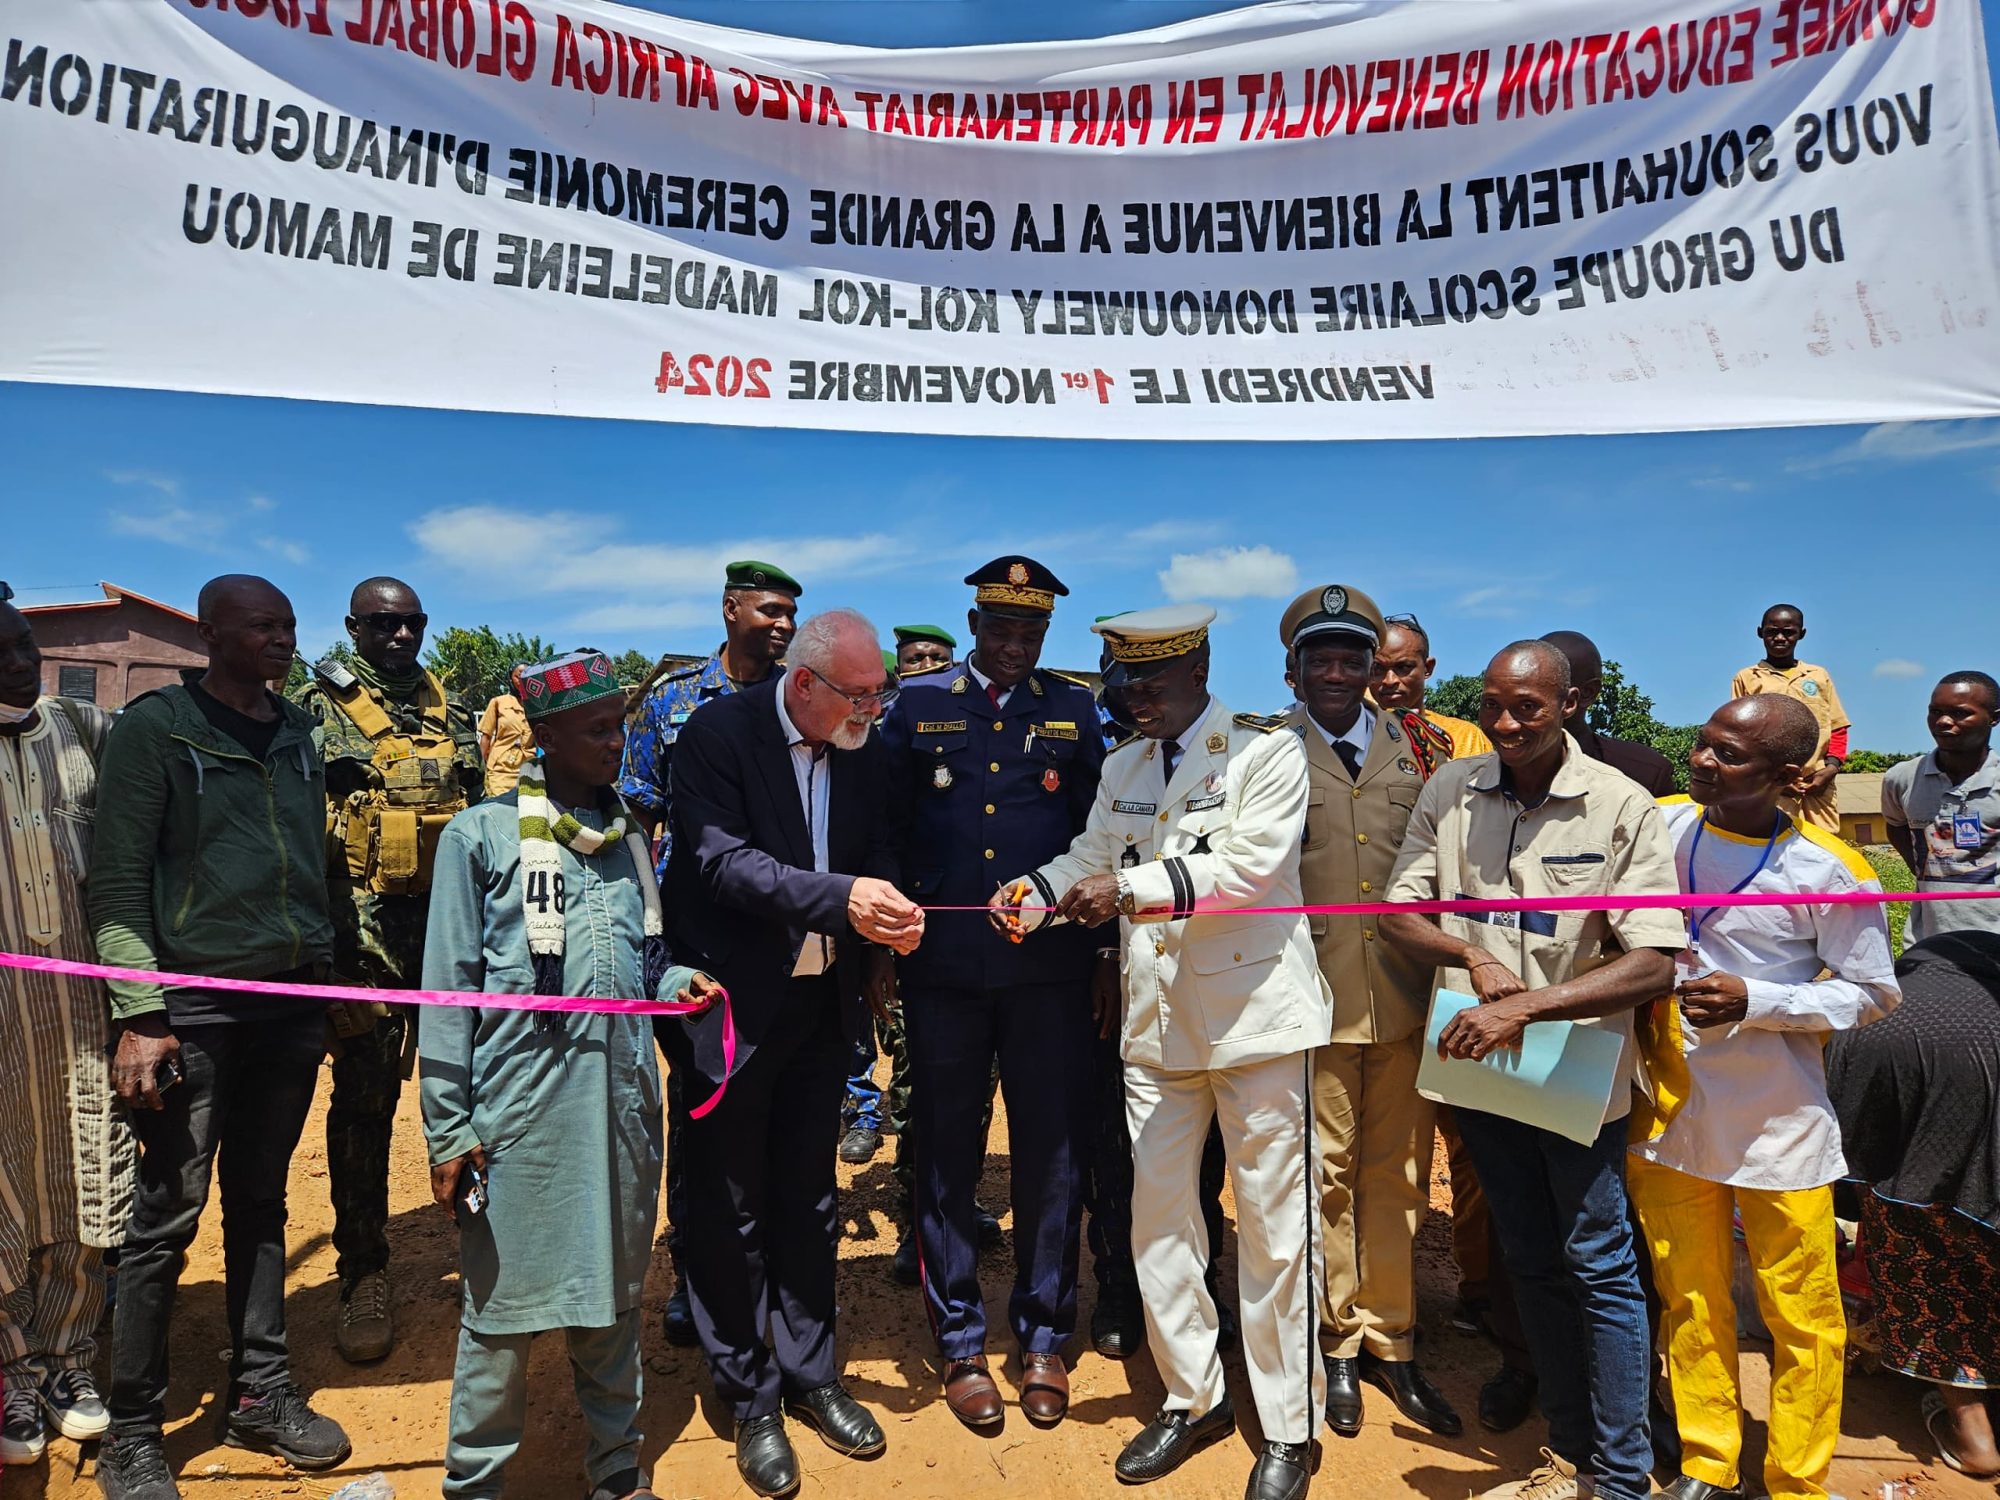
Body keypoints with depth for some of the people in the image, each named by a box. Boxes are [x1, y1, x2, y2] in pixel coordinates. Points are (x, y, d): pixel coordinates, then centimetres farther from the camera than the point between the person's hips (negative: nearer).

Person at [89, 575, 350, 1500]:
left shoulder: (298, 735, 12)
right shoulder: (155, 727, -4)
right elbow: (118, 881, -8)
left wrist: (332, 968, 10)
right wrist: (139, 1014, -14)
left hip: (293, 1003, 5)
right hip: (195, 1007, -5)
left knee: (261, 1206, 14)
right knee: (167, 1220, 1)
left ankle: (260, 1395, 26)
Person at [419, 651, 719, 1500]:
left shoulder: (632, 841, 13)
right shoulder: (481, 835, -2)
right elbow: (449, 990, -3)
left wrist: (677, 981, -2)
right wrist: (448, 1129, -5)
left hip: (623, 1101, 4)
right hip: (521, 1103, -4)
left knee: (614, 1296, 14)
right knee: (503, 1301, 7)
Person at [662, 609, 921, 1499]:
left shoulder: (866, 753, 2)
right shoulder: (718, 734, -15)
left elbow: (875, 858, 6)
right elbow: (721, 859, -25)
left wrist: (889, 913, -17)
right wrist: (840, 896, -35)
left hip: (822, 1004, 5)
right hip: (731, 1007, -5)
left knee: (808, 1199, 18)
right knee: (729, 1208, 9)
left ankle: (811, 1376, 35)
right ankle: (750, 1402, 27)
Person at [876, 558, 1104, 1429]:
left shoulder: (1074, 710, 7)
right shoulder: (919, 703, 5)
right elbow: (890, 827, 5)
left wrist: (1096, 947, 3)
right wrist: (883, 946, 2)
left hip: (1050, 966, 1)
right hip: (943, 964, 0)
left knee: (1050, 1154, 7)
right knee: (946, 1155, 9)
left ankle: (1043, 1338, 25)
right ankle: (960, 1344, 25)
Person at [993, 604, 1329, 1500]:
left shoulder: (1267, 750, -6)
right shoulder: (1122, 768, 14)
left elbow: (1252, 864, -18)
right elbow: (1092, 857, 8)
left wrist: (1131, 889, -25)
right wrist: (1036, 891, -12)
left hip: (1256, 1015, -5)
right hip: (1157, 1024, 6)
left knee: (1275, 1226, 5)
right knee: (1157, 1216, 11)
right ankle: (1192, 1399, 30)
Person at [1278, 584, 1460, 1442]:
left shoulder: (1416, 746, 8)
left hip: (1406, 995, 3)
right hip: (1313, 999, -3)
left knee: (1397, 1175, 12)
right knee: (1326, 1173, 7)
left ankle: (1391, 1343, 28)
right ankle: (1337, 1345, 25)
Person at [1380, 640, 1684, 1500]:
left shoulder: (1622, 807, -12)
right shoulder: (1449, 792, -3)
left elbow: (1653, 962, -17)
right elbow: (1398, 915, 0)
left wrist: (1528, 1005, -27)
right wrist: (1471, 955, -19)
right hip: (1477, 1061, 4)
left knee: (1598, 1267, 6)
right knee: (1529, 1262, 17)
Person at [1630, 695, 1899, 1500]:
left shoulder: (1829, 870, -14)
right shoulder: (1661, 825, -5)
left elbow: (1873, 993, -6)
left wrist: (1753, 1002, -18)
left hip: (1779, 1123, -3)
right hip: (1672, 1112, 3)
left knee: (1800, 1314, 10)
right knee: (1689, 1300, 16)